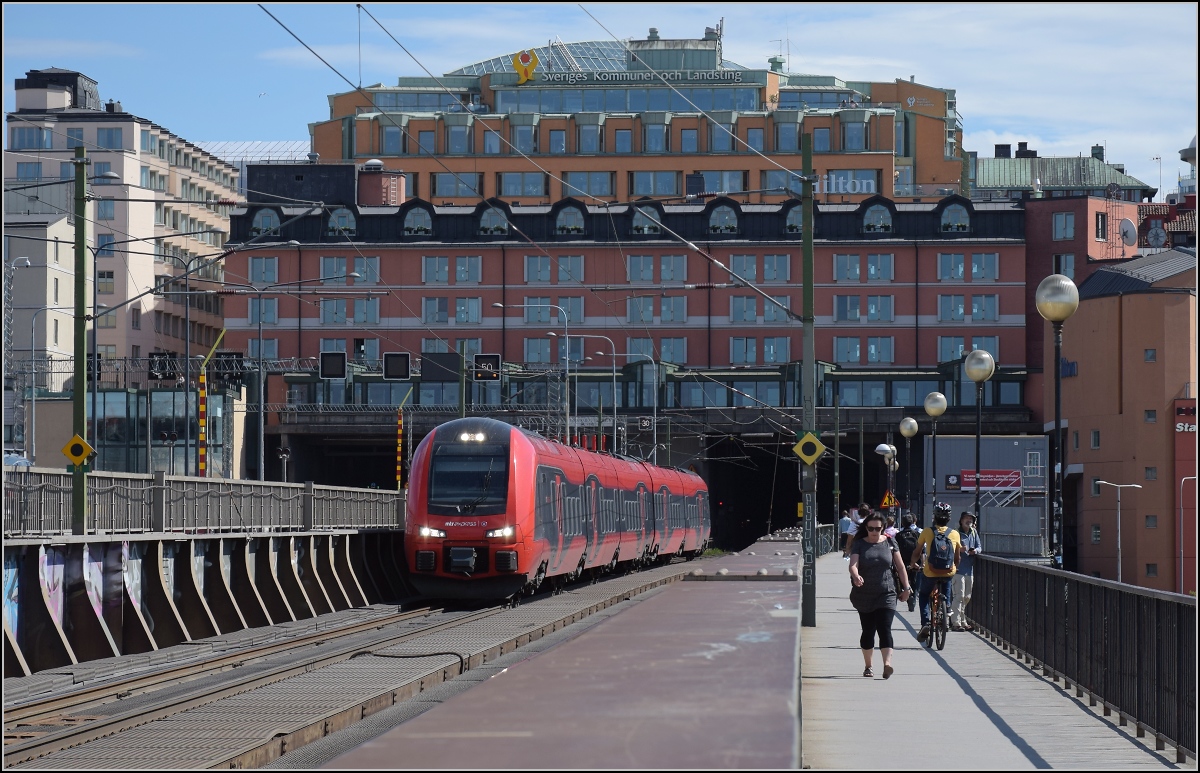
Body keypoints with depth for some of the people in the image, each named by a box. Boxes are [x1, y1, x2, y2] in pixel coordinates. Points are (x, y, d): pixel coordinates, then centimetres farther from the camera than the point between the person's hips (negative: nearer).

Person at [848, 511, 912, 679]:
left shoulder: (890, 543, 4)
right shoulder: (859, 544, 1)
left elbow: (900, 566, 10)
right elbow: (853, 564, -14)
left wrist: (906, 587, 7)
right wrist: (856, 576, -35)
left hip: (886, 594, -1)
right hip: (864, 595, 1)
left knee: (885, 629, -14)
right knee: (868, 631, 9)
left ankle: (887, 664, -27)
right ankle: (868, 666, 23)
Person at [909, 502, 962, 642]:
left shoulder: (927, 532, -5)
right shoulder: (955, 534, -1)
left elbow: (917, 552, 6)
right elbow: (957, 557, 8)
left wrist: (913, 564, 26)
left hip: (930, 573, -1)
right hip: (948, 573, 1)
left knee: (924, 595, 21)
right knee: (946, 595, 30)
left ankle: (925, 624, 4)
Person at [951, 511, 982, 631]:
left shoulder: (974, 533, 13)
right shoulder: (957, 534, -5)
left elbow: (979, 547, 12)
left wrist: (975, 551, -11)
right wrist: (960, 549, -26)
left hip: (970, 570, 6)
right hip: (958, 569, -6)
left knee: (967, 597, 13)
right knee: (959, 596, -11)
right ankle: (956, 623, -10)